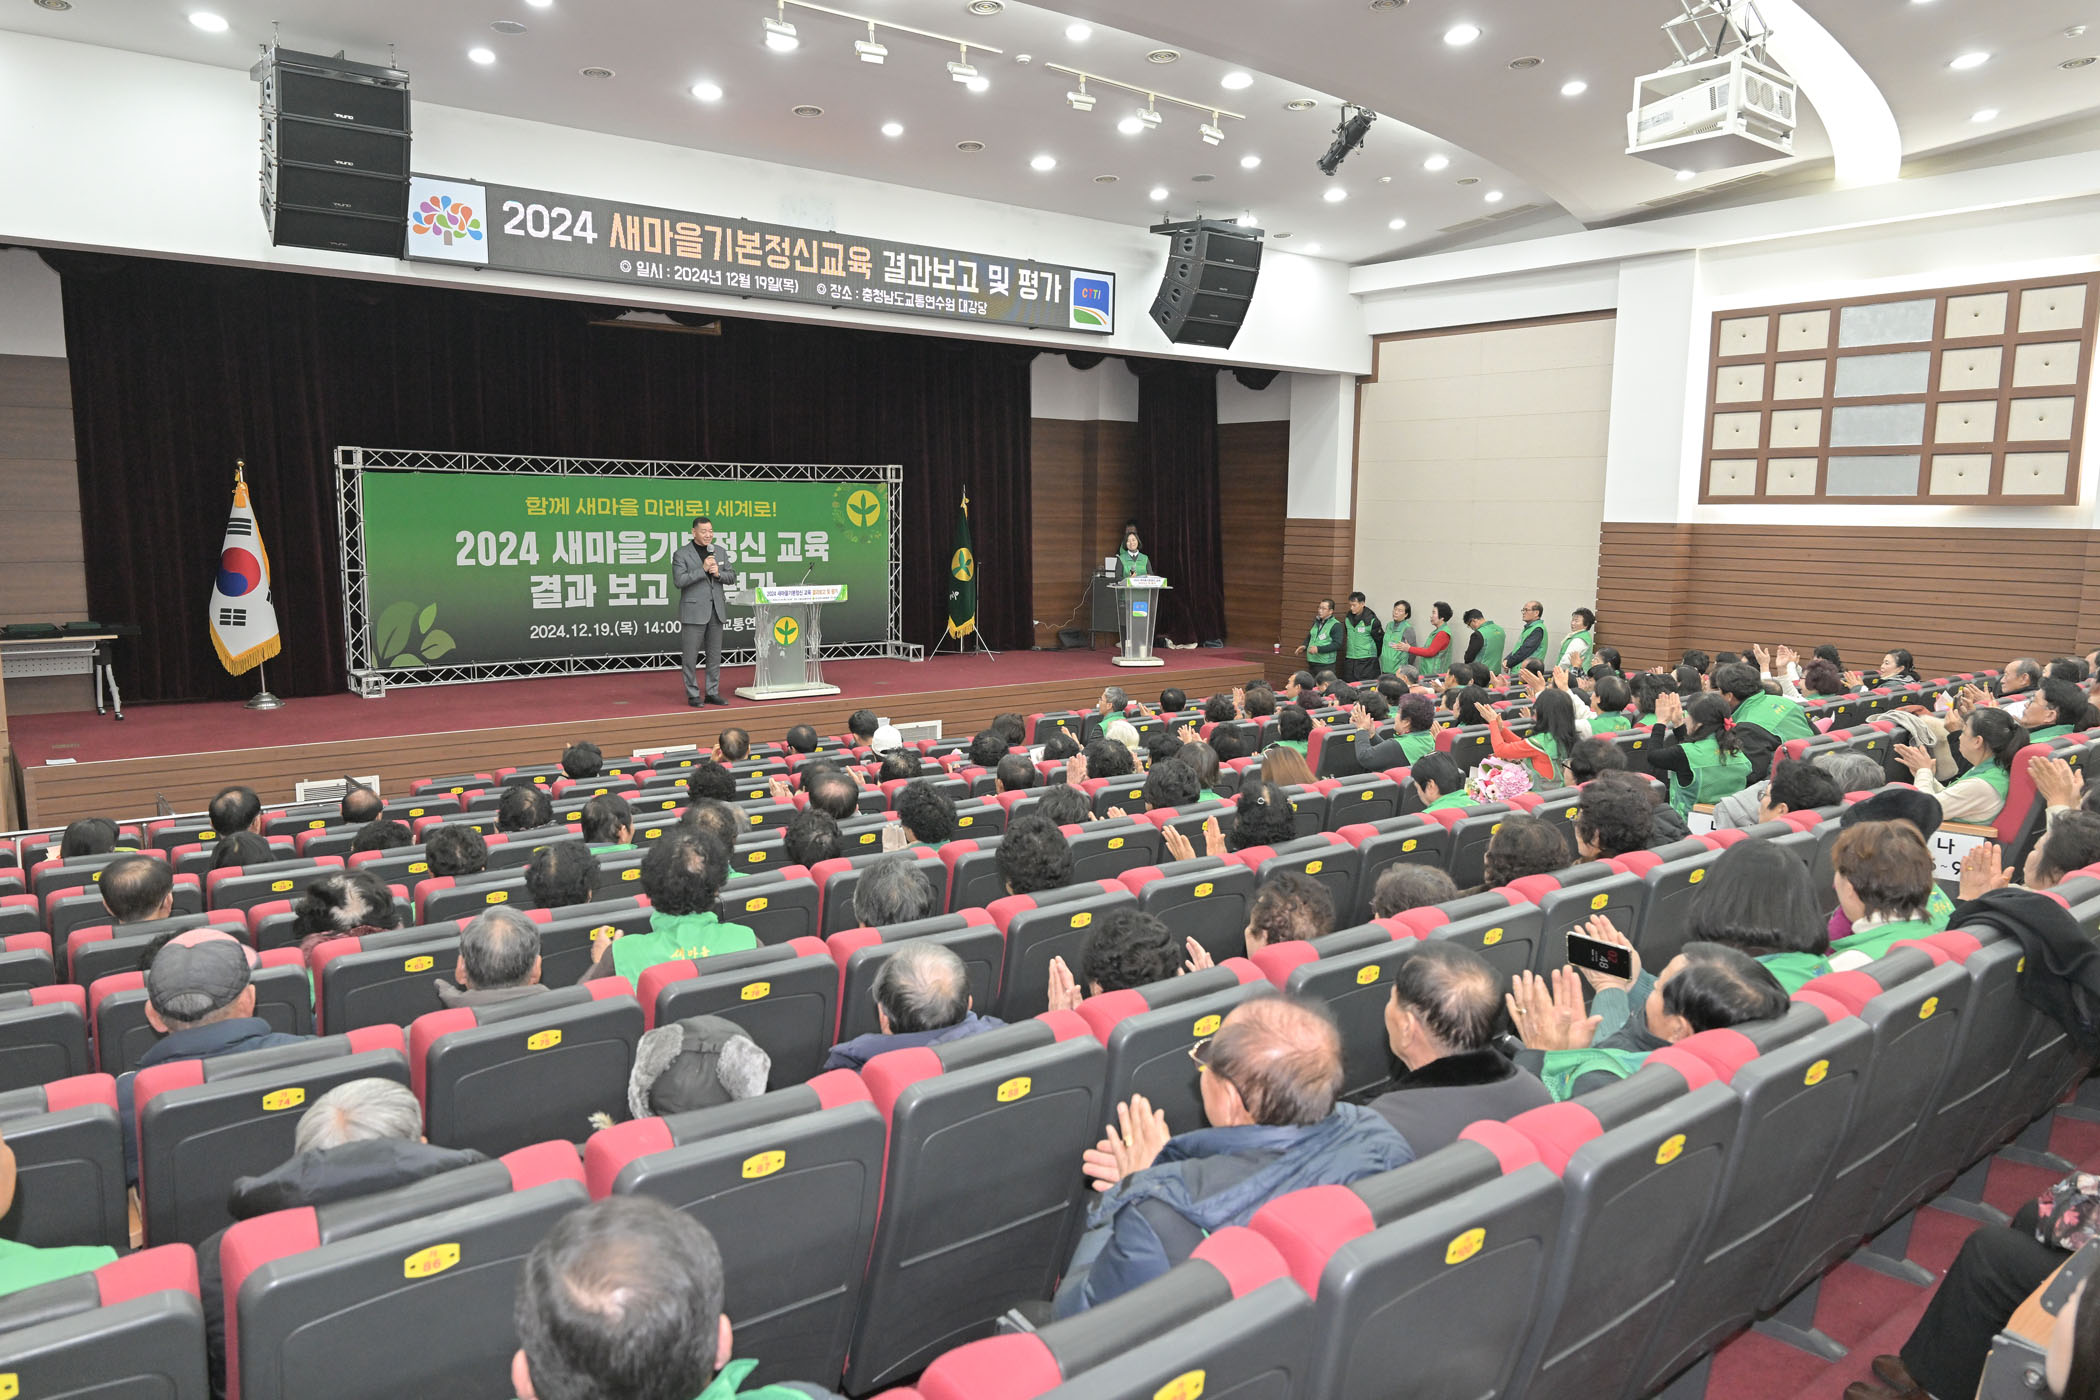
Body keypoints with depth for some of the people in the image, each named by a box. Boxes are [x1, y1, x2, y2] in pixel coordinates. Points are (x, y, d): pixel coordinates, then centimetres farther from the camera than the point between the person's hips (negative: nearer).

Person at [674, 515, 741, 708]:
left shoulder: (721, 552, 12)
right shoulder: (681, 554, -4)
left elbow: (732, 577, 12)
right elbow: (678, 581, -14)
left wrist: (718, 573, -8)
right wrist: (703, 569, -18)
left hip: (716, 611, 5)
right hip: (694, 611, -5)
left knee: (715, 655, 9)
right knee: (690, 656, -2)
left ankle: (712, 693, 17)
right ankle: (693, 695, 5)